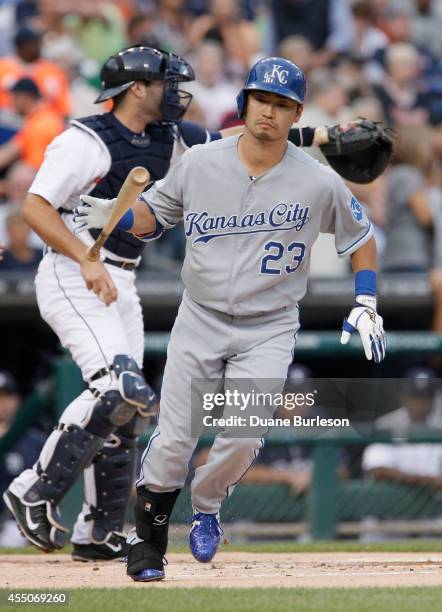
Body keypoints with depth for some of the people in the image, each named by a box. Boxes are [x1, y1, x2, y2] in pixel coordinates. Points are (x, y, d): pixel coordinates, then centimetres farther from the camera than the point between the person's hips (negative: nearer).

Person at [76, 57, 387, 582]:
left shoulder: (319, 183, -8)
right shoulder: (198, 164, -6)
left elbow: (361, 237, 7)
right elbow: (155, 213, 8)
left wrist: (365, 307, -2)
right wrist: (112, 216, -12)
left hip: (269, 331, -1)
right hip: (199, 321, 1)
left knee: (243, 436, -18)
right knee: (172, 441, -4)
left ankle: (206, 503, 14)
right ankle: (146, 540, 16)